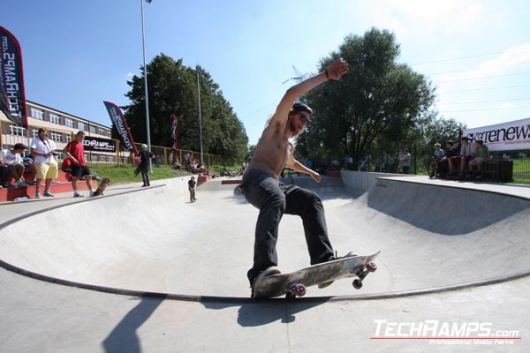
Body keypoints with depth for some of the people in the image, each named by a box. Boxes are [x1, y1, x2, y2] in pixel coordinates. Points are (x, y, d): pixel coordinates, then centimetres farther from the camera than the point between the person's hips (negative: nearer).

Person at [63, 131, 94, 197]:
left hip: (83, 164, 8)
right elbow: (65, 151, -12)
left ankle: (91, 191, 10)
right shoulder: (72, 143, -3)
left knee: (89, 176, 5)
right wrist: (72, 158, -19)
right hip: (75, 164, -8)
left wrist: (84, 159, 14)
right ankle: (75, 193, 3)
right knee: (75, 178, -2)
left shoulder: (81, 144, 19)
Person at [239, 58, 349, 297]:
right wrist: (326, 75, -12)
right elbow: (290, 94, -9)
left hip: (274, 184, 8)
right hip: (255, 179, -8)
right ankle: (262, 270, -53)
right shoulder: (276, 126, 8)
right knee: (276, 199, -40)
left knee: (311, 201, -12)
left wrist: (309, 172, 69)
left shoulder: (289, 145, 32)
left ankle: (323, 260, -27)